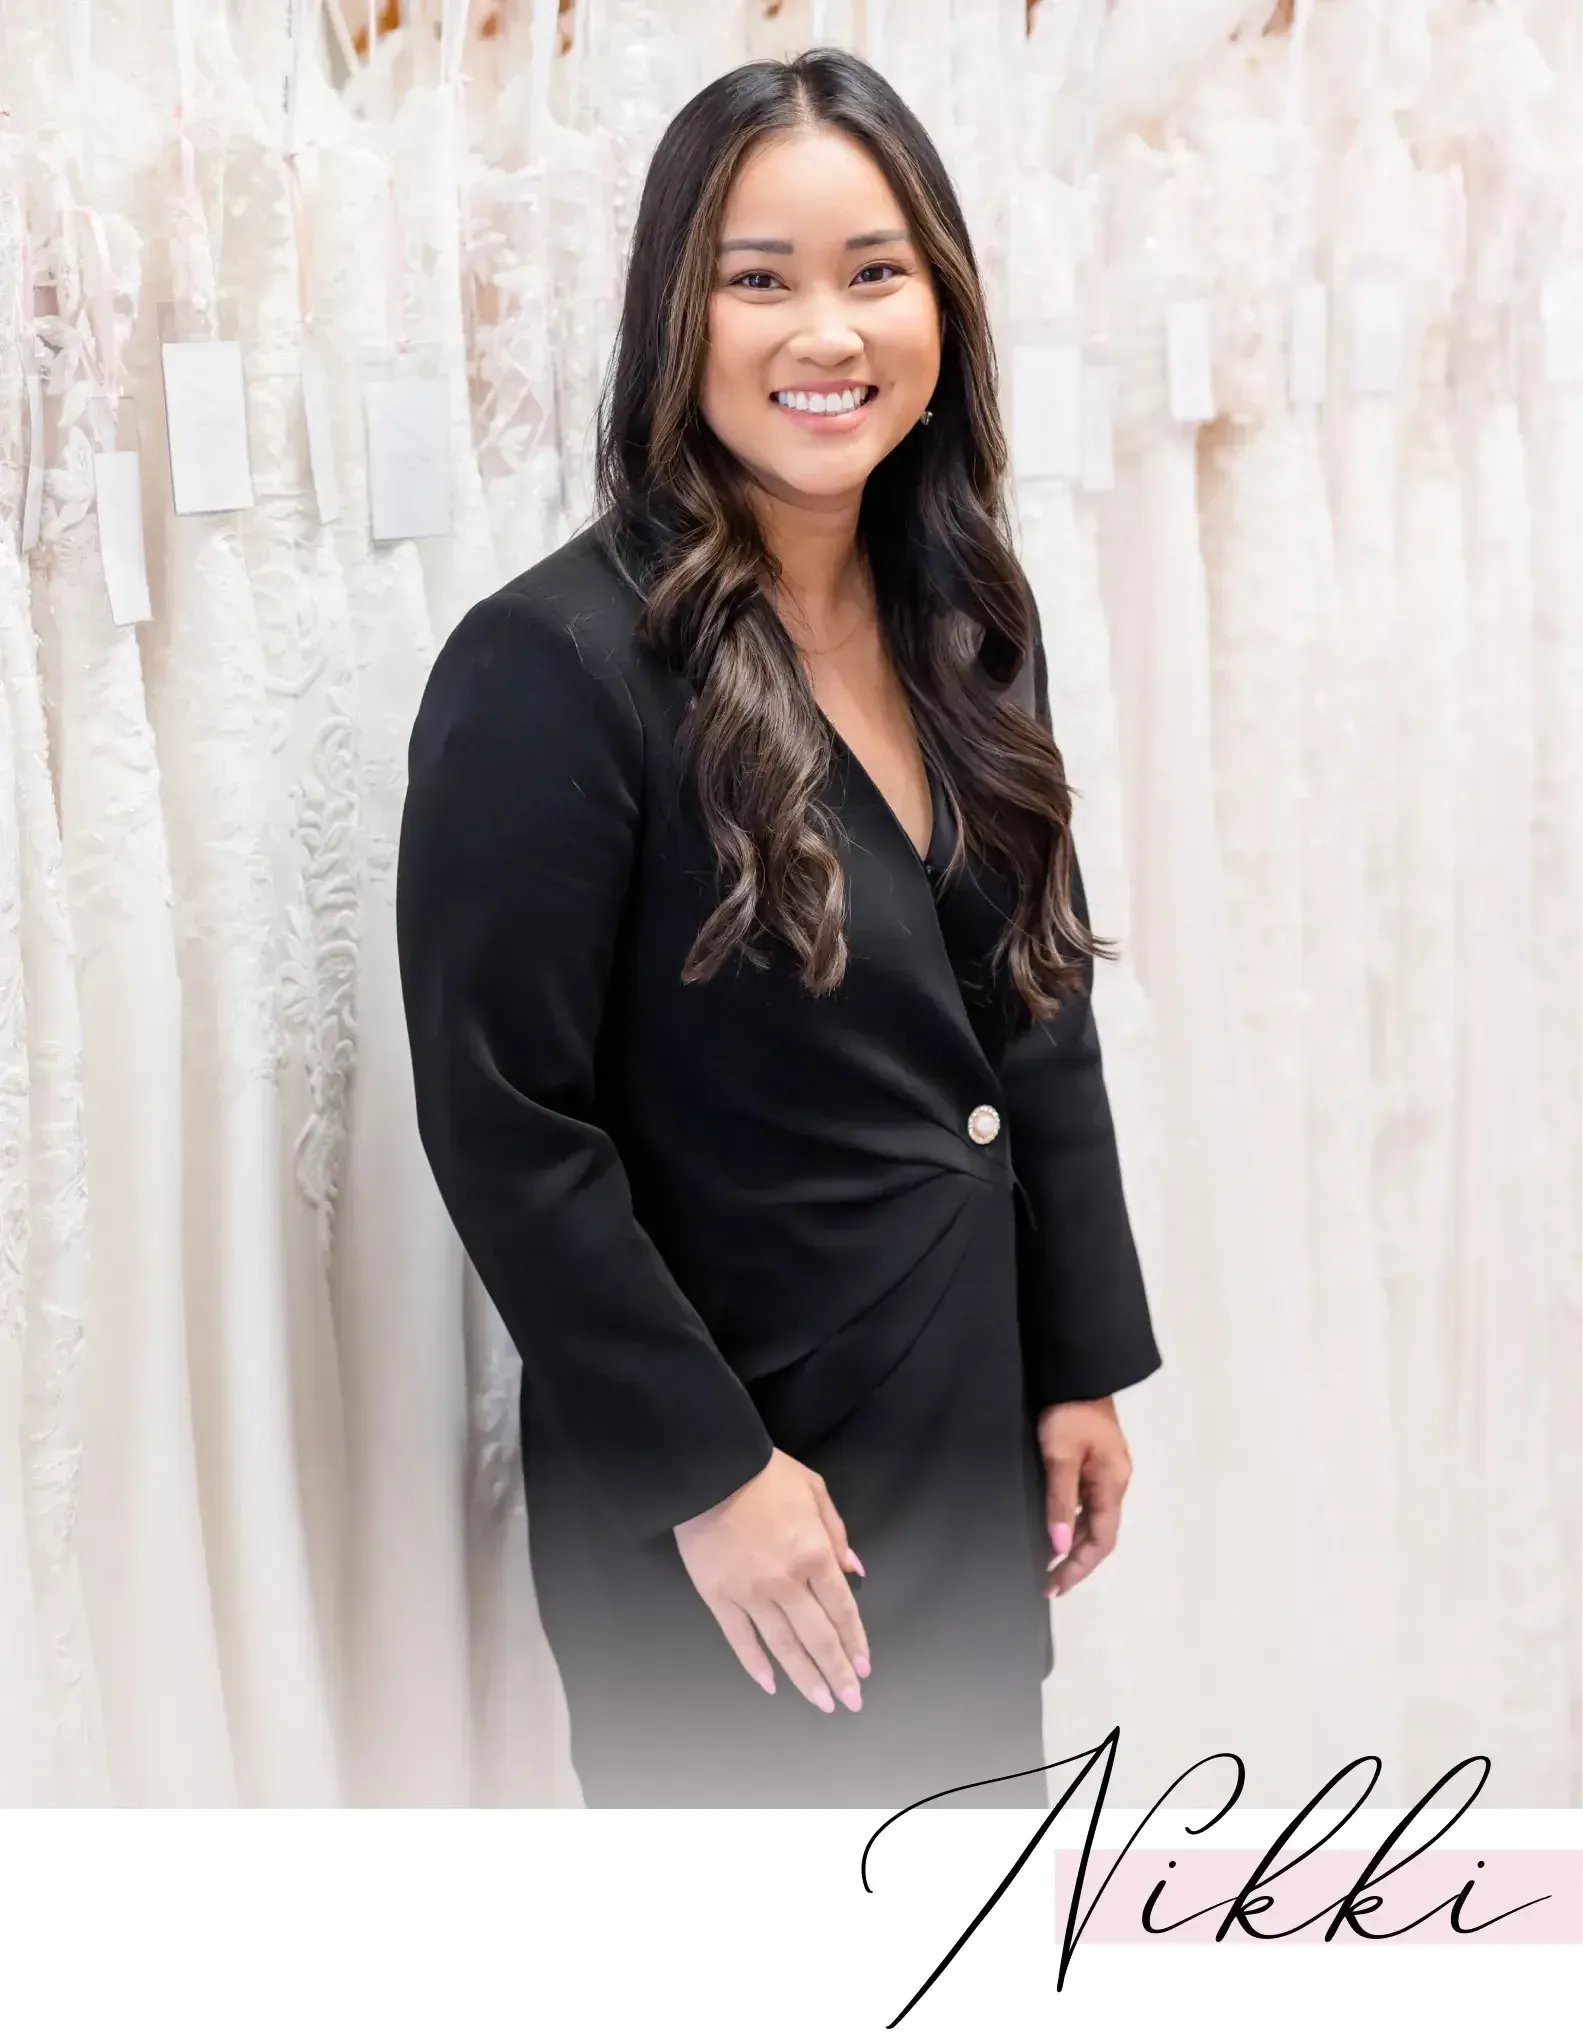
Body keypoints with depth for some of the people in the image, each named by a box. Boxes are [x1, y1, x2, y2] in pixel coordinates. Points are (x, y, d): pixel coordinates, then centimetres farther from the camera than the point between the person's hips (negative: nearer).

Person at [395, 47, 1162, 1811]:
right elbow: (504, 1127, -18)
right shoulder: (554, 664, -18)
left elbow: (1040, 1022, 9)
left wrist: (1086, 1363, 8)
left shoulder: (964, 624, 3)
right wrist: (707, 1472, -17)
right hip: (727, 1487, -6)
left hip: (969, 1441, 6)